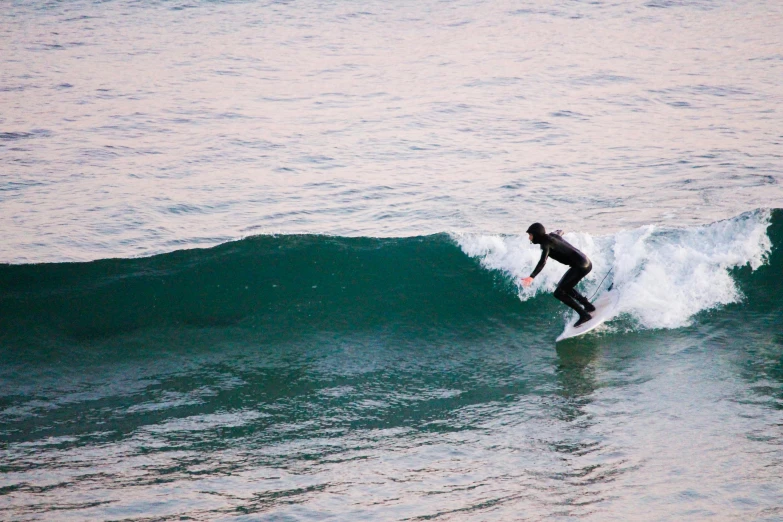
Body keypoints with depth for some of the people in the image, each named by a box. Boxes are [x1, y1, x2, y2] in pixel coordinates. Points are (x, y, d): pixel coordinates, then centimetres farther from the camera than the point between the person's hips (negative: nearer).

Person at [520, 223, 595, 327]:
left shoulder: (546, 242, -14)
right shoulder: (552, 236, 12)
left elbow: (542, 261, -30)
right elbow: (559, 232, 38)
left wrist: (531, 277, -43)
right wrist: (559, 232, 64)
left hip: (580, 266, -10)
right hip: (585, 263, 10)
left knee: (559, 293, -9)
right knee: (564, 286, 27)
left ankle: (584, 315, -8)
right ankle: (588, 306, 29)